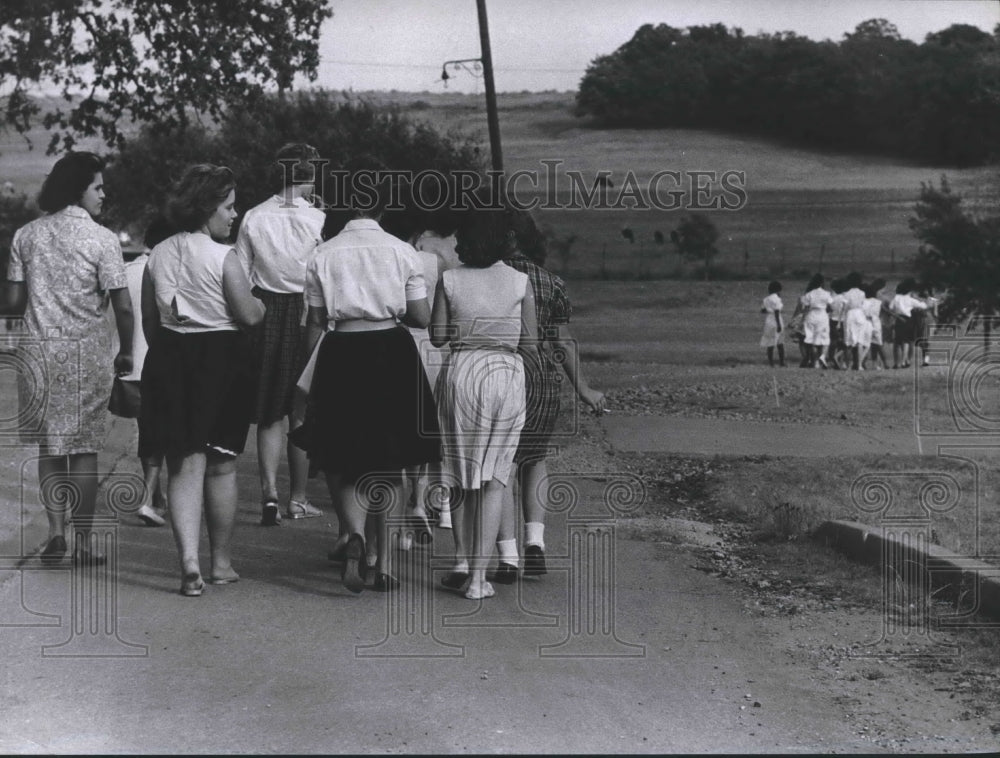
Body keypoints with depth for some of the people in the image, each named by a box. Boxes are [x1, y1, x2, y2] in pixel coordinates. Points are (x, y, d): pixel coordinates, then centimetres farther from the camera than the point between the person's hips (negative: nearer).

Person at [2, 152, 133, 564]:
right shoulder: (101, 239, -7)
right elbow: (122, 305, -10)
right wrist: (126, 352, 3)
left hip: (38, 351, 3)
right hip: (86, 352, -3)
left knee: (49, 445, 13)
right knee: (84, 448, 5)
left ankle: (56, 530, 6)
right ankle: (85, 537, 9)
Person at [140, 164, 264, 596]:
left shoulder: (158, 256, 5)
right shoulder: (223, 257, -12)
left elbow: (149, 321, 10)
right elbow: (249, 316, -12)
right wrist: (262, 304, 9)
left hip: (169, 360, 4)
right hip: (221, 358, -4)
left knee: (184, 464, 3)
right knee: (221, 466, 9)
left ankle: (189, 559, -13)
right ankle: (221, 563, 20)